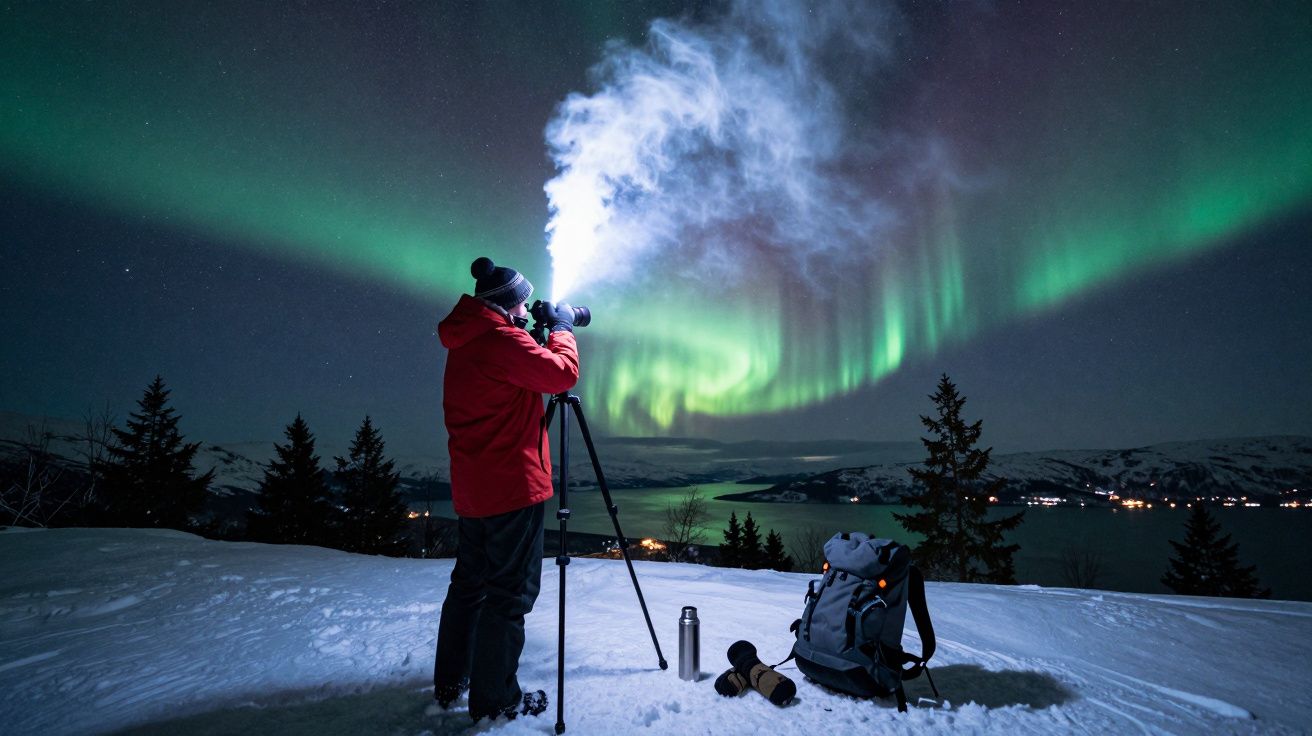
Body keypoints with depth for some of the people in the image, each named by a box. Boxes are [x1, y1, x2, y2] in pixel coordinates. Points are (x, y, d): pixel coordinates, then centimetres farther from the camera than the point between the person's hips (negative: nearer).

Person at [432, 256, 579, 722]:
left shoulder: (466, 343, 14)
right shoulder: (500, 339, -15)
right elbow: (560, 373, -17)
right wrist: (562, 329, -1)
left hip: (472, 489, 10)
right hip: (512, 487, -10)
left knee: (469, 583, 19)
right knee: (509, 593, -1)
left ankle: (449, 684, 31)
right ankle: (494, 702, 8)